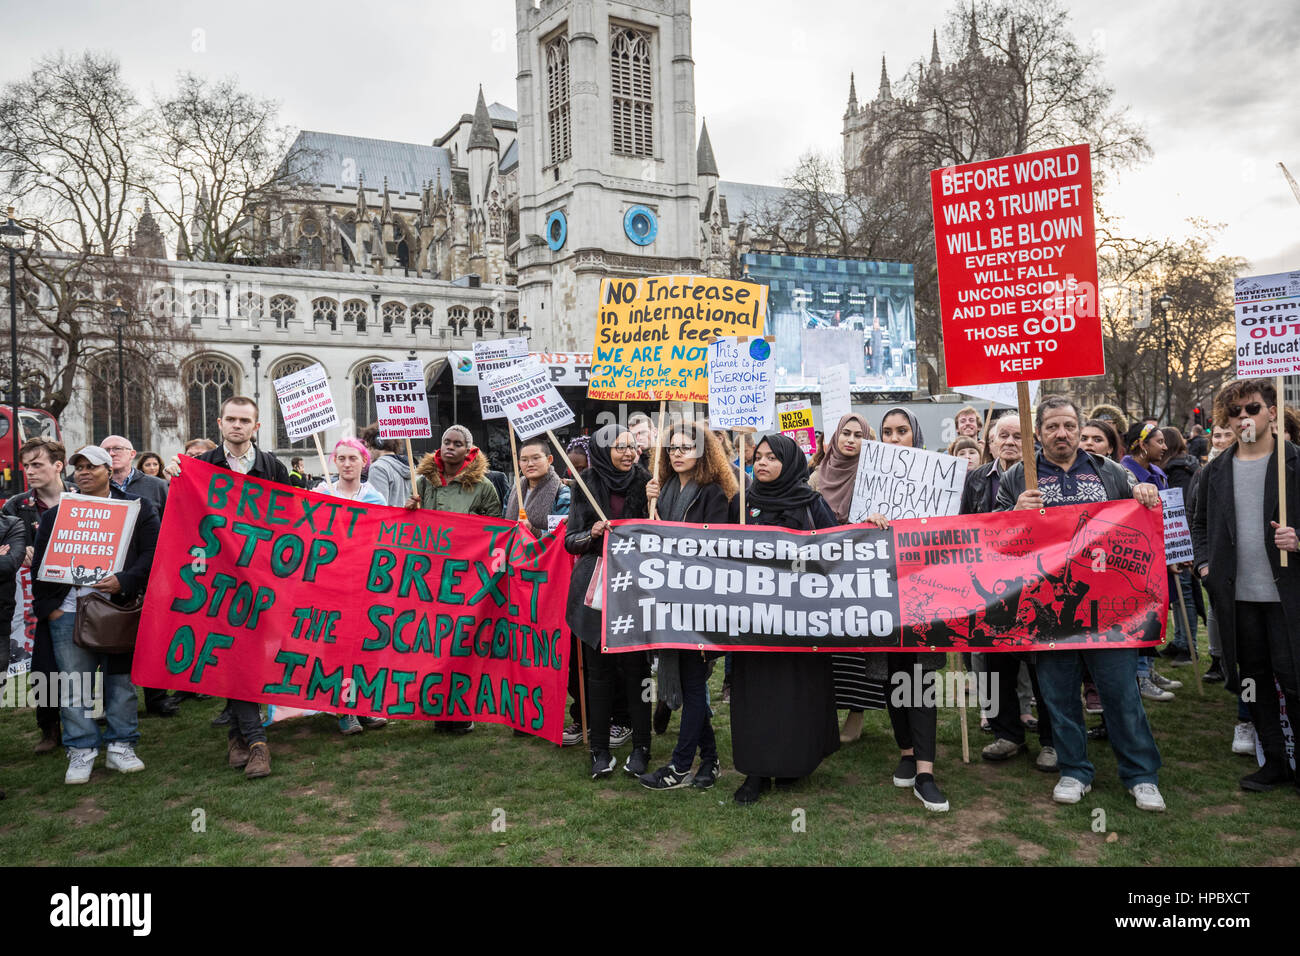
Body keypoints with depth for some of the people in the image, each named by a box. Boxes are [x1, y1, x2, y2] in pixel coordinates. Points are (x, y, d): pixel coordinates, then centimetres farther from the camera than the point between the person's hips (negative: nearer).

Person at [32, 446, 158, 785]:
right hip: (68, 613, 2)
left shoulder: (136, 507, 5)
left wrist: (124, 581, -16)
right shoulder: (56, 514, 13)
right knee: (73, 685, 2)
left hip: (119, 609, -2)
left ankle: (121, 746, 16)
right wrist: (47, 607, 1)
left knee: (121, 680, 6)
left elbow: (151, 553, -2)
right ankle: (81, 751, 11)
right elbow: (40, 564, 12)